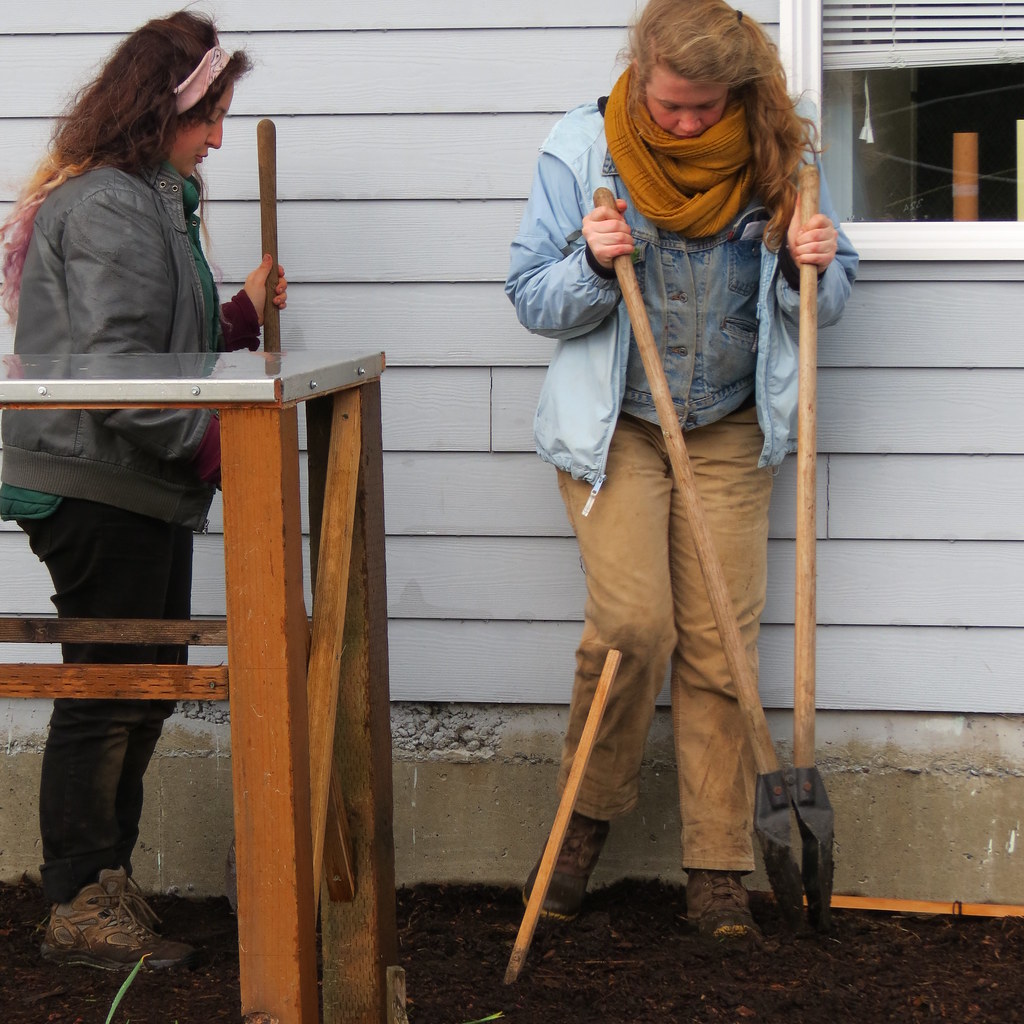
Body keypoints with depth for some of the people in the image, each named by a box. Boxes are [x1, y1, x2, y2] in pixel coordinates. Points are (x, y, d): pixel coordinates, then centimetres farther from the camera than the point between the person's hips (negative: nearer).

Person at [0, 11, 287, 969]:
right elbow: (113, 371, -24)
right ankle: (80, 908, 8)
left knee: (144, 687, 16)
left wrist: (241, 314, 8)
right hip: (100, 490, -10)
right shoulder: (110, 207, -16)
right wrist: (213, 445, -19)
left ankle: (104, 885, 26)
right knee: (106, 693, -2)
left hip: (139, 494, 10)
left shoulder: (150, 199, 17)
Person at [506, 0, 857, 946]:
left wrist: (812, 270, -16)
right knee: (633, 621, -17)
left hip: (730, 432, 2)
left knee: (722, 645, -1)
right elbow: (532, 299, -3)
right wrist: (593, 267, -23)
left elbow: (826, 302, 7)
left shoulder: (779, 154, -2)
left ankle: (719, 873, 7)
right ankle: (589, 812, 9)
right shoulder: (583, 149, -6)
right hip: (613, 427, -2)